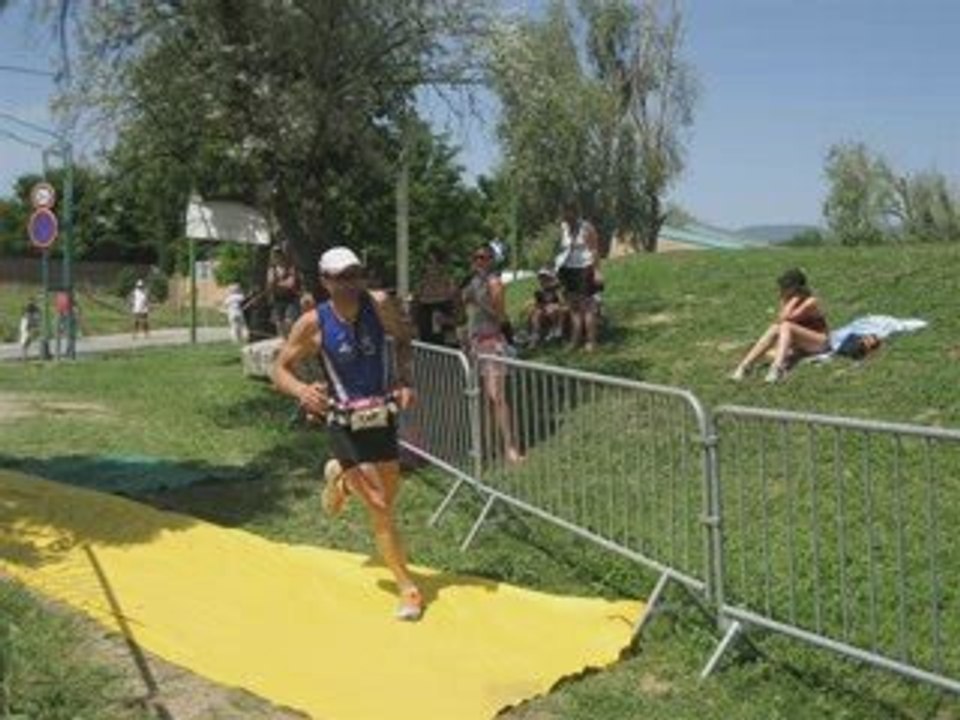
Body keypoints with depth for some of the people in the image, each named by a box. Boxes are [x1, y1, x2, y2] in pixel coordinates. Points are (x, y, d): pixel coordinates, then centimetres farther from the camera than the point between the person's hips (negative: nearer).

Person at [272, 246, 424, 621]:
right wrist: (302, 390, -28)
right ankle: (407, 588, 6)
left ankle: (340, 478, 45)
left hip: (382, 416, 4)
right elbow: (280, 370, -6)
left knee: (388, 497, 14)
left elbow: (403, 338, 9)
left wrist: (405, 379, -7)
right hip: (345, 424, -3)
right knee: (379, 506, -7)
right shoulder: (313, 324, -15)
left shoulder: (379, 305, -9)